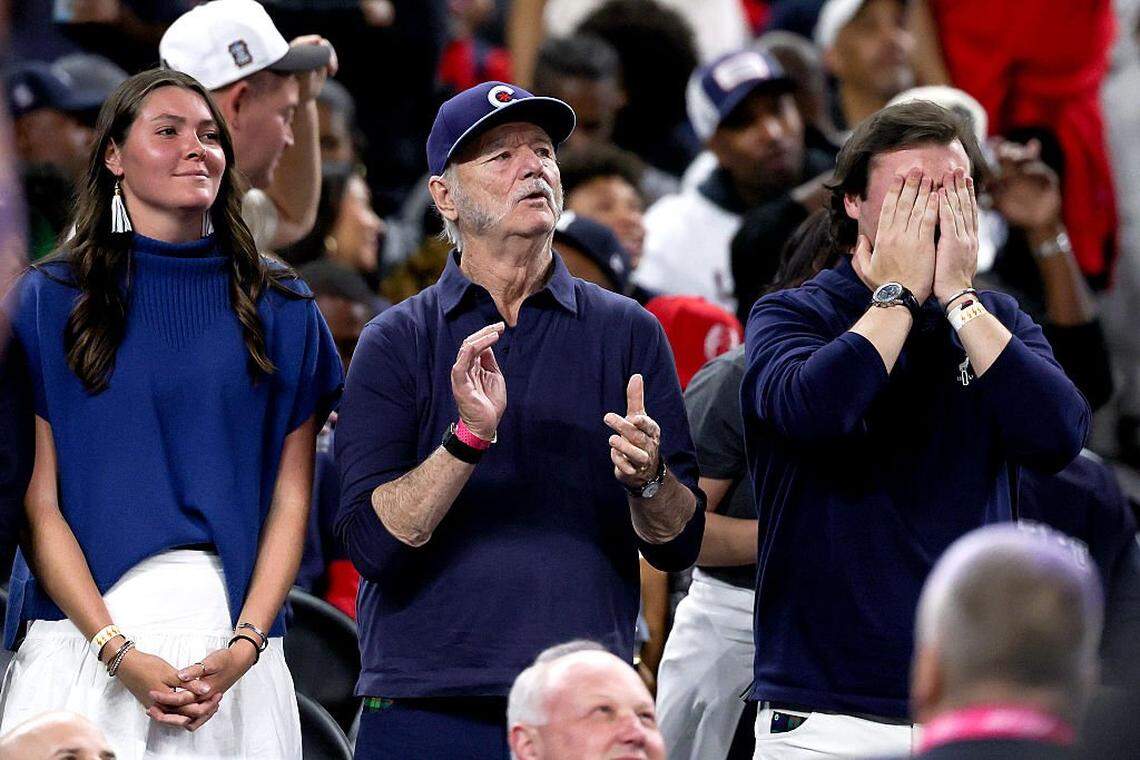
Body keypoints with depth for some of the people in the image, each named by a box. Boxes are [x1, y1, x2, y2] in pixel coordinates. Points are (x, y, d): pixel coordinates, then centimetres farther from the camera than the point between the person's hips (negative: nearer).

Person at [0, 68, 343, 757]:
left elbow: (290, 501, 5)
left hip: (232, 636, 1)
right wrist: (120, 654, -13)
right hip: (84, 634, -1)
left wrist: (244, 647, -10)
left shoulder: (282, 312, 10)